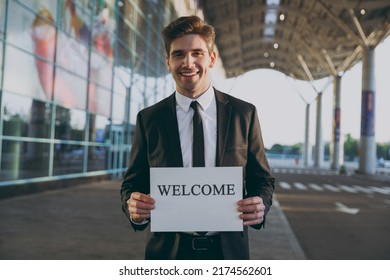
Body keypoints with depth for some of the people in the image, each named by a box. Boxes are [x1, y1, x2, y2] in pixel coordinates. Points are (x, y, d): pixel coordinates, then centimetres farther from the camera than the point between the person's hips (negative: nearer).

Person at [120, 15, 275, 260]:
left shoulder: (244, 114, -2)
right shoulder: (149, 119, -2)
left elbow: (262, 180, 3)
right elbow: (132, 184, 3)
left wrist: (260, 205, -17)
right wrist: (133, 206, -19)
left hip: (228, 249, 0)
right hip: (168, 251, 0)